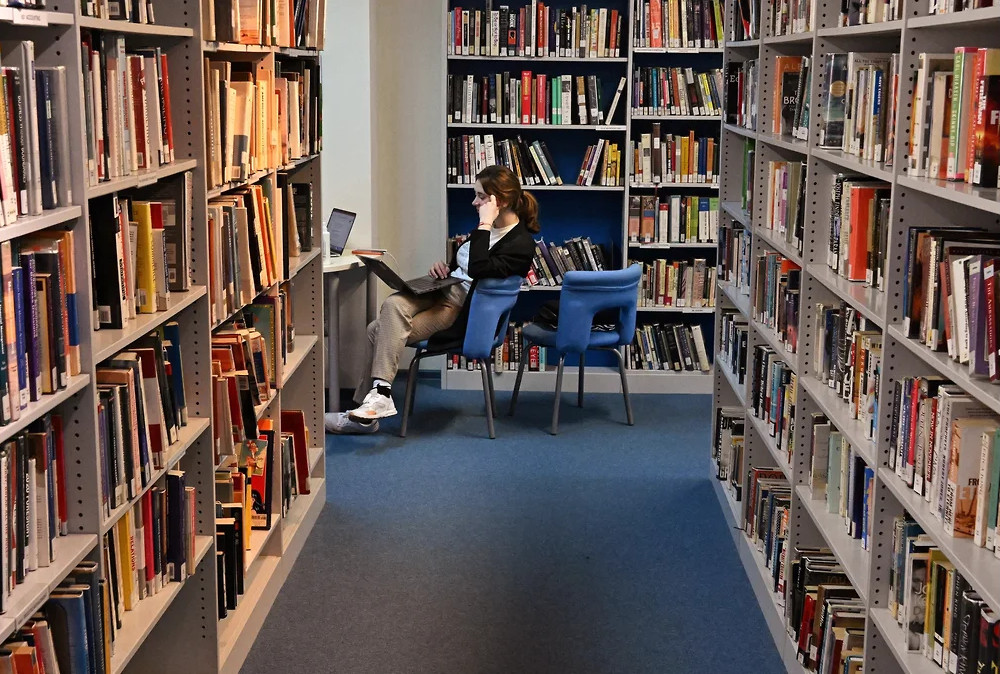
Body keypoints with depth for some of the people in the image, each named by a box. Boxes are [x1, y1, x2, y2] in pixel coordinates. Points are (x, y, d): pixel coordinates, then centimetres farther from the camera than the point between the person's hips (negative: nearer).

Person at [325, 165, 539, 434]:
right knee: (392, 304, -19)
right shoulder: (488, 229, 13)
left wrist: (484, 225, -24)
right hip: (442, 292, 8)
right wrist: (443, 267, 6)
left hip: (463, 312, -8)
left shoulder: (521, 243, -15)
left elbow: (478, 269, -31)